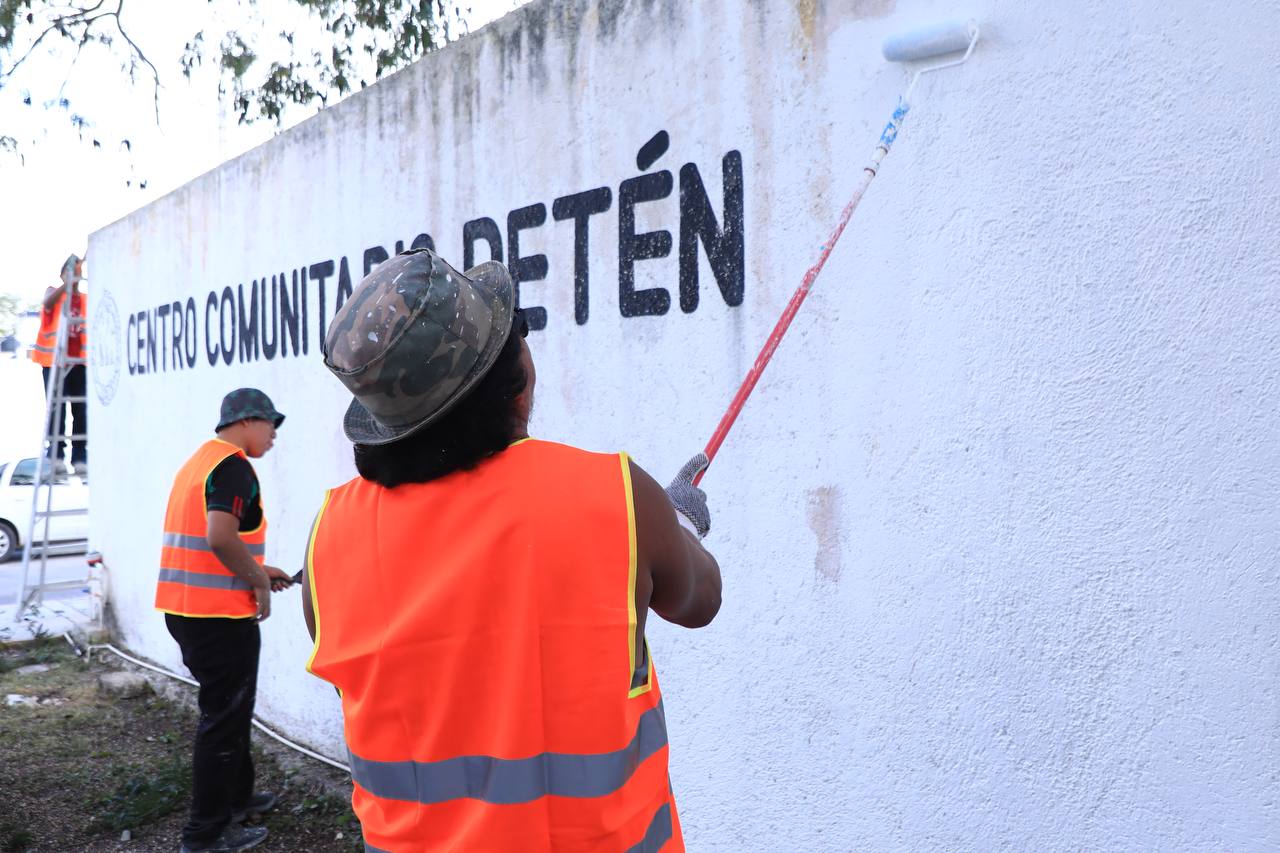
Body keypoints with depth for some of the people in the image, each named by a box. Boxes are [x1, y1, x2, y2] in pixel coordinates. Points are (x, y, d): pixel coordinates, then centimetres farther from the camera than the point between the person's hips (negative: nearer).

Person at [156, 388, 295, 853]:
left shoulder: (199, 460, 16)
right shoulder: (234, 466, -15)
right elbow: (221, 538, -28)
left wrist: (256, 569, 19)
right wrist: (259, 583, -14)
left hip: (185, 606, 10)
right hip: (219, 614, -10)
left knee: (226, 709, 22)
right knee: (224, 718, 1)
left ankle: (236, 796, 36)